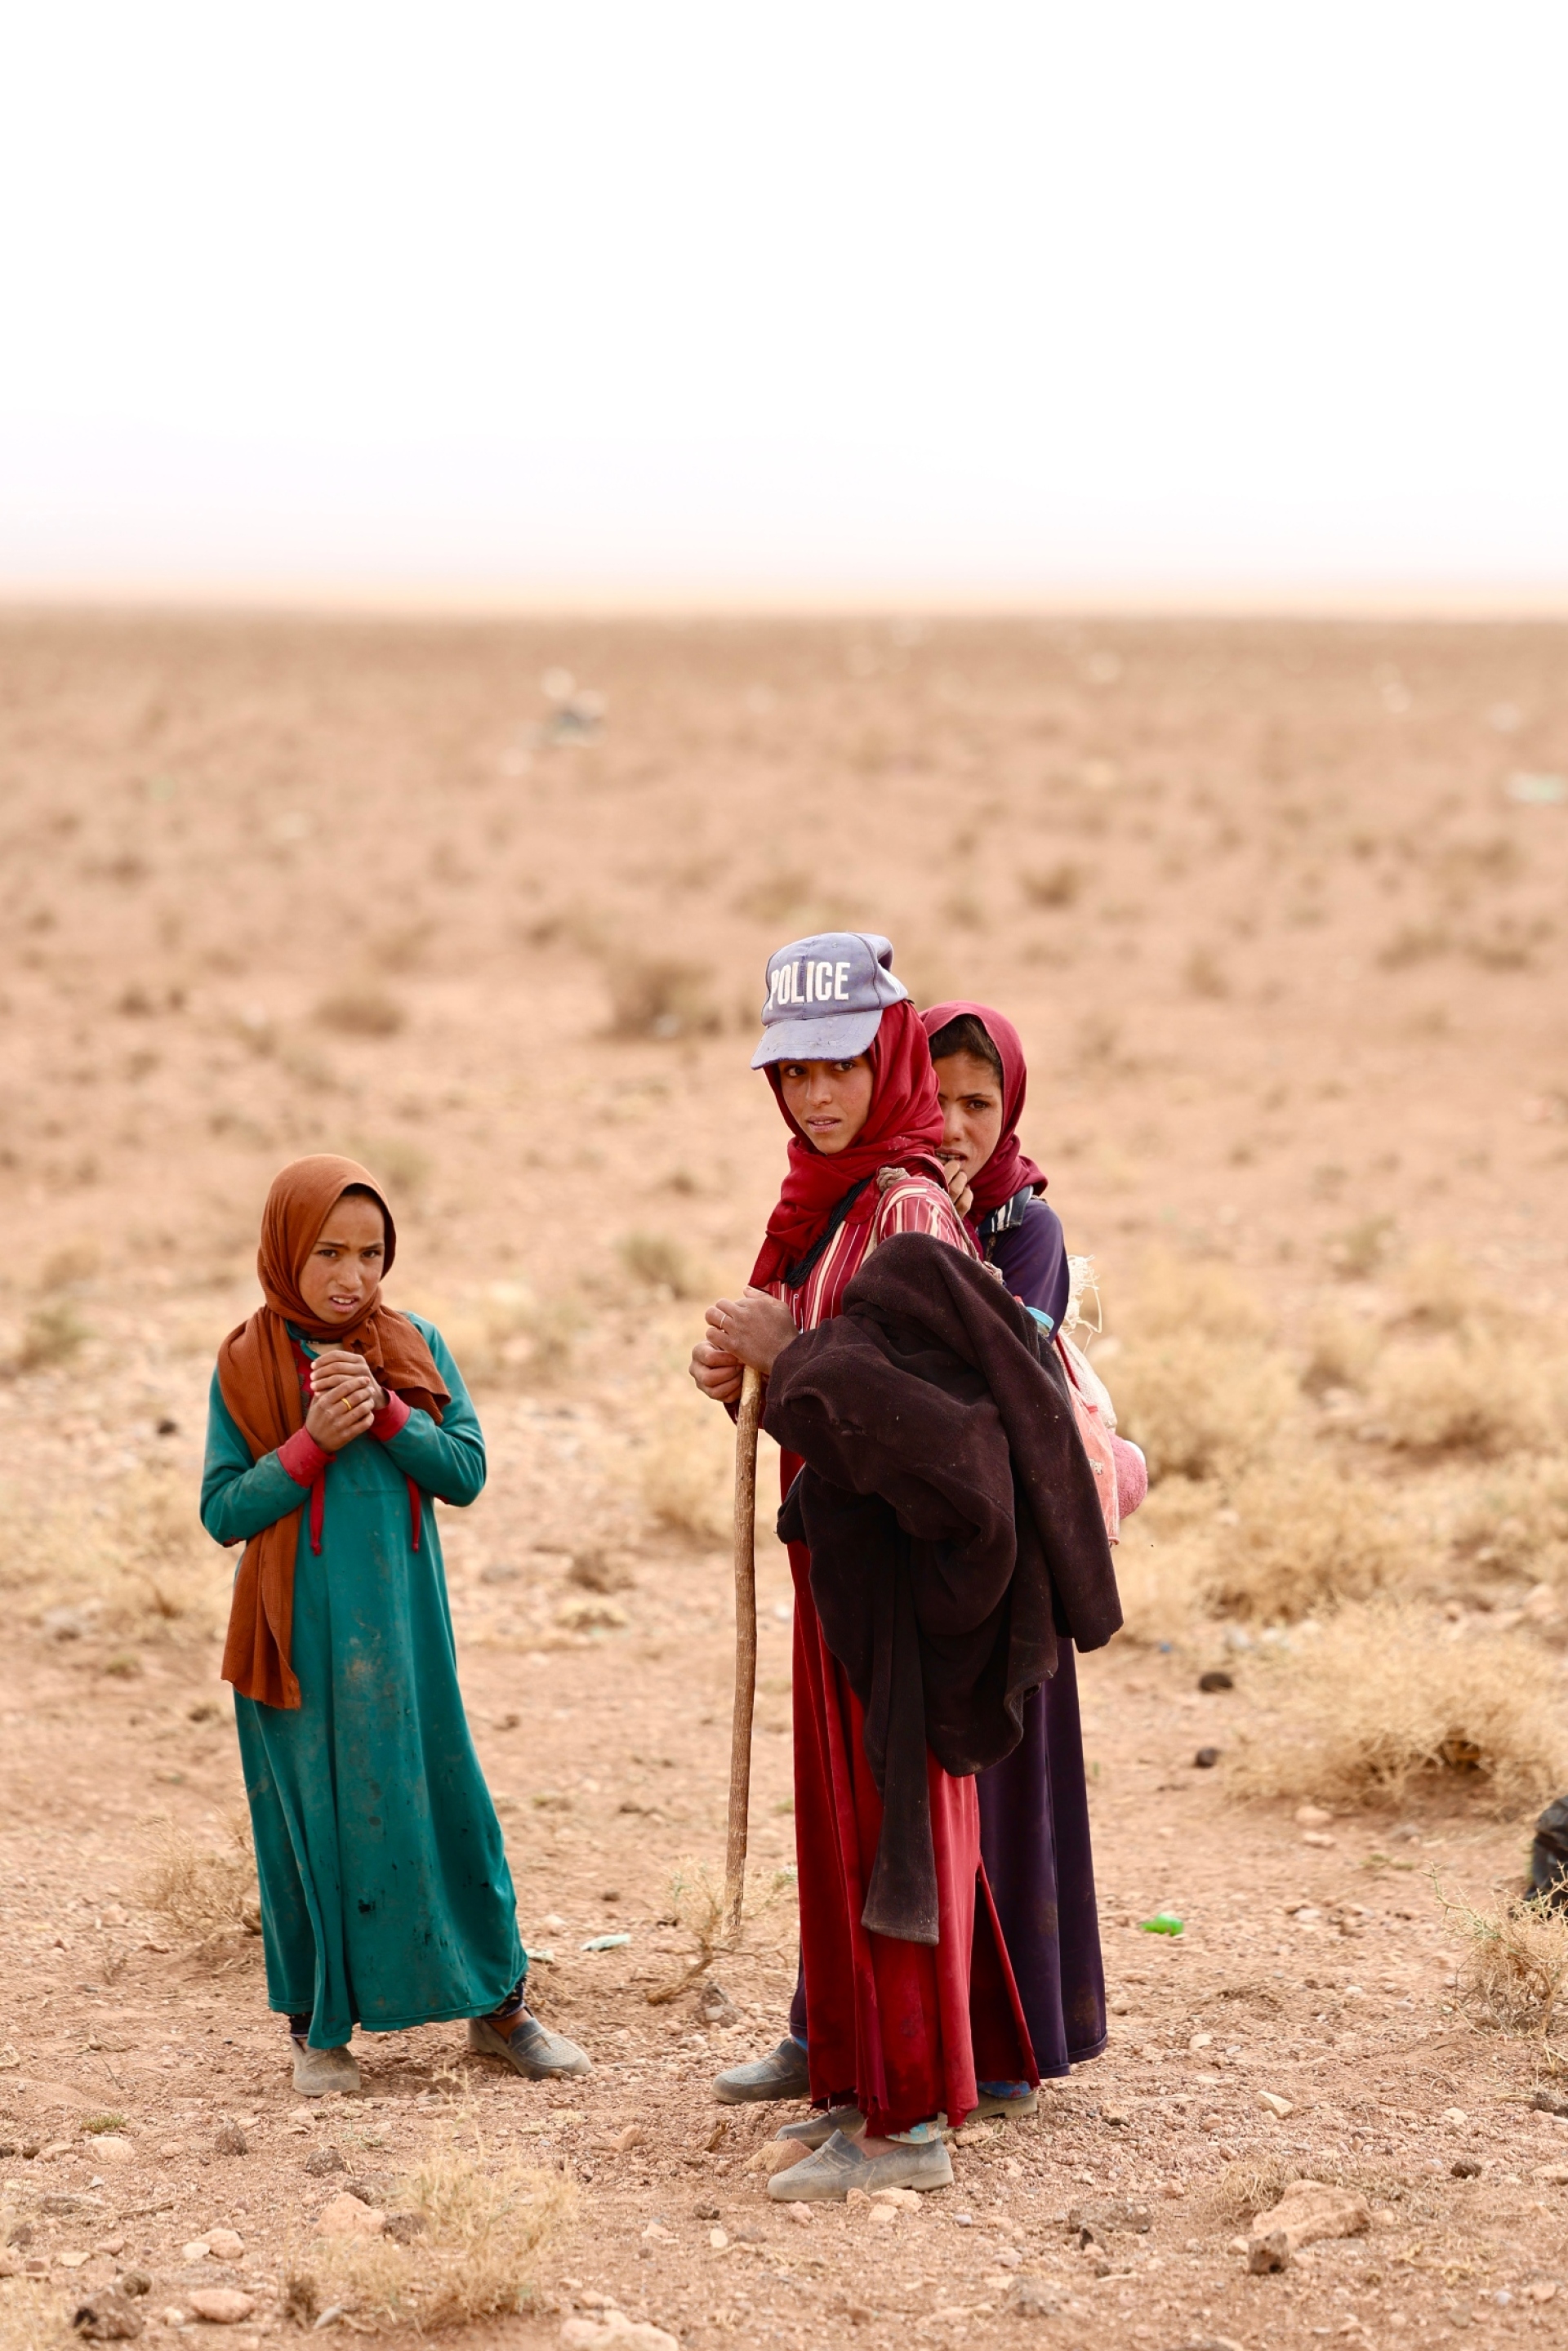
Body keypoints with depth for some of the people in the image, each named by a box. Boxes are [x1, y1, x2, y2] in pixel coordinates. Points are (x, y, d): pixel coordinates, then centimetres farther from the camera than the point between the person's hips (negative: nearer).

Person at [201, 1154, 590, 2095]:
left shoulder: (418, 1348, 3)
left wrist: (385, 1412, -16)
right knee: (312, 1823, 5)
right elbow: (223, 1511, -5)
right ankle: (319, 2025, 18)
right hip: (300, 1640, -2)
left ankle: (500, 2005, 19)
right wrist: (314, 1441, -16)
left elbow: (466, 1471, -2)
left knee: (447, 1803, 6)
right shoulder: (248, 1365, -2)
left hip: (402, 1628, 2)